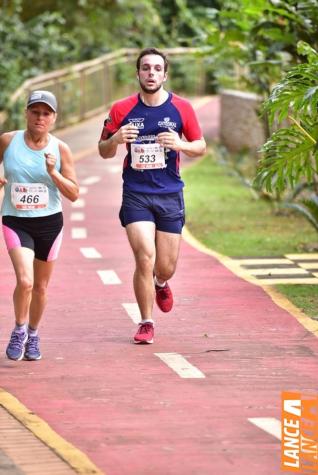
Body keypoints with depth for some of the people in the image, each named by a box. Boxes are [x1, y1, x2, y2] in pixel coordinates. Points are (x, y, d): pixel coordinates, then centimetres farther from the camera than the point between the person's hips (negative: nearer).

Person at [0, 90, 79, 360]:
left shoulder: (60, 149, -4)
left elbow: (74, 194, -3)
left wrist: (53, 173, -18)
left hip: (49, 223, 2)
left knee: (41, 287, 12)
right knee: (25, 281, -19)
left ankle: (33, 335, 35)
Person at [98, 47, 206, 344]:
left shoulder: (181, 108, 1)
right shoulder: (122, 109, 0)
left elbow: (200, 147, 9)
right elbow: (104, 151, 8)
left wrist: (180, 144, -13)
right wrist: (115, 139, -15)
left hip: (170, 196, 1)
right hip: (135, 195, -1)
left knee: (166, 267, 6)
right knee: (145, 258, -14)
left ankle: (160, 284, 45)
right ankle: (146, 323, 2)